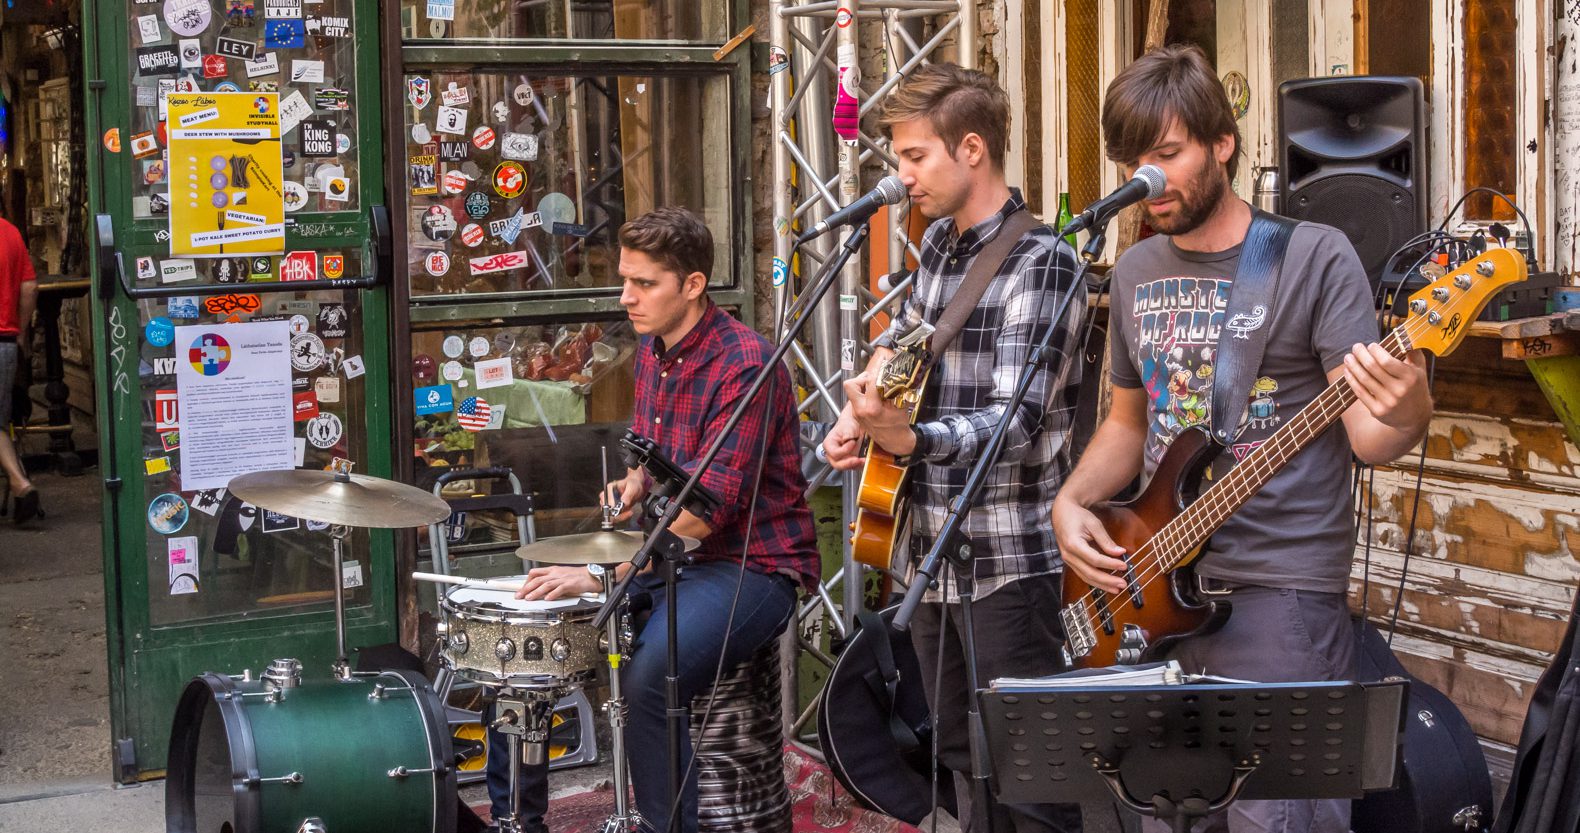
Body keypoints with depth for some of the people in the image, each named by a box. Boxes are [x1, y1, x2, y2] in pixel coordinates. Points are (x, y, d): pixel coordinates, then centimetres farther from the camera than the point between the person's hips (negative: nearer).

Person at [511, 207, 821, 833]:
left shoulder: (744, 365, -21)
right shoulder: (652, 350, 8)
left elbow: (711, 503, -27)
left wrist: (604, 573, -30)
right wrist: (632, 484, 0)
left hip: (751, 565, -9)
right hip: (666, 554, 9)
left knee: (645, 679, -33)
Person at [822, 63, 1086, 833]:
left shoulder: (1042, 263, -16)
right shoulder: (939, 242, 9)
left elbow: (1016, 421, -26)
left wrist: (910, 439, -43)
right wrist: (864, 402, 10)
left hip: (1010, 563, -8)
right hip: (931, 553, 8)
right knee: (962, 762, 17)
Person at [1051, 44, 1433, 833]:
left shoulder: (1315, 257, -7)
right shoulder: (1135, 273, 10)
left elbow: (1366, 435, -11)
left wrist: (1404, 415, -34)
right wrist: (1071, 503, 3)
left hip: (1281, 595, -6)